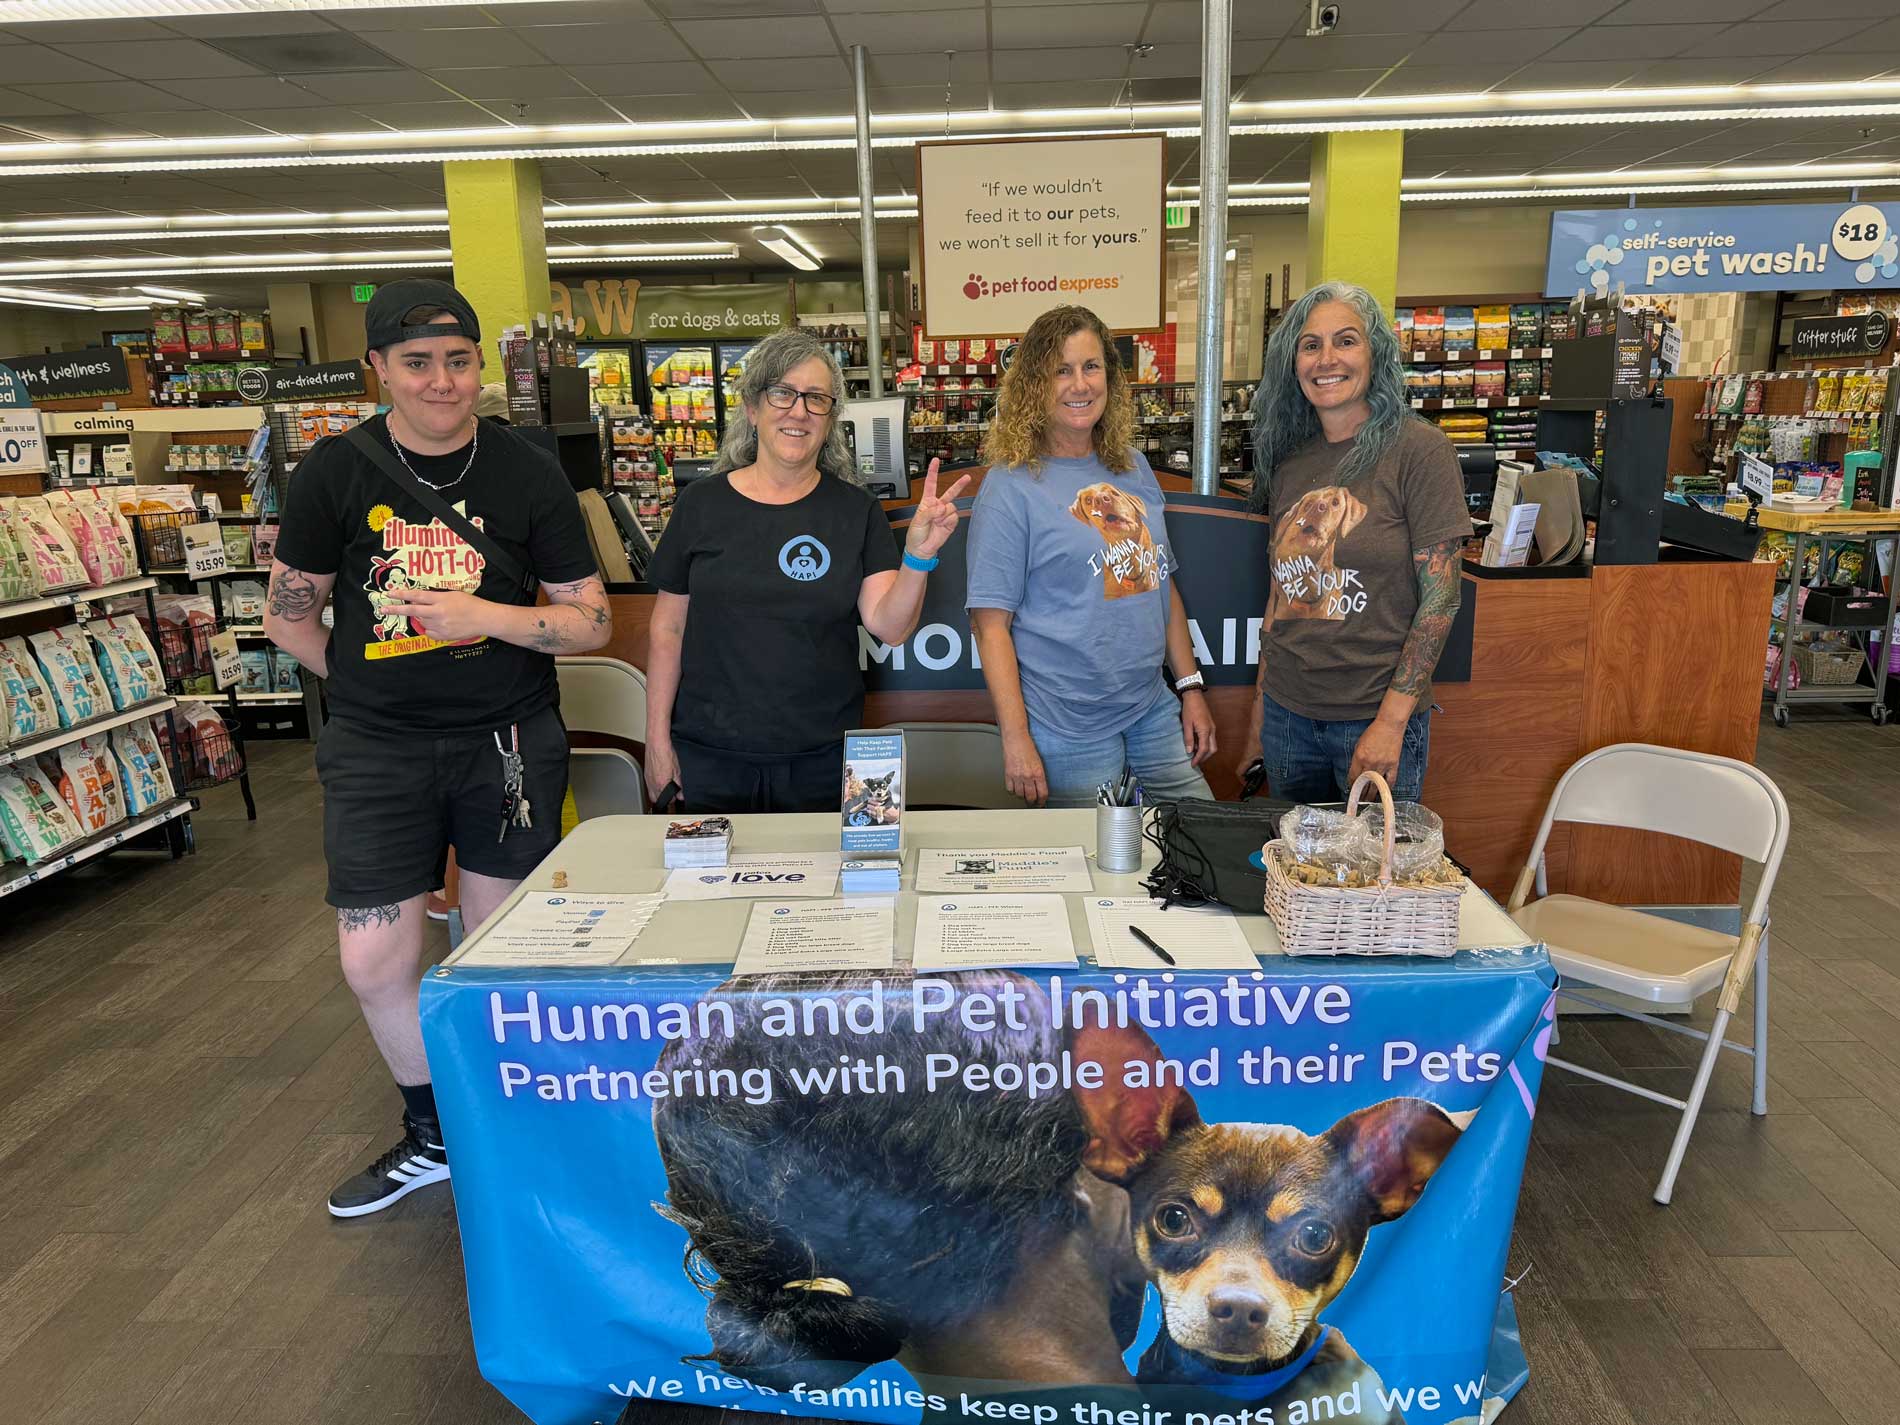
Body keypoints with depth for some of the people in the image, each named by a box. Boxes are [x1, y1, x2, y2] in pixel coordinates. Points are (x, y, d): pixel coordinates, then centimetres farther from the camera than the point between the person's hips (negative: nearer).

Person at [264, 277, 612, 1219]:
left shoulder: (526, 475, -3)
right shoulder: (335, 471, -2)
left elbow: (592, 621, -4)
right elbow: (289, 616, 7)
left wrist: (484, 616, -18)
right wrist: (377, 683, 2)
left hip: (509, 741, -1)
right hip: (377, 751, 1)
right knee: (374, 964, 4)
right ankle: (432, 1135, 29)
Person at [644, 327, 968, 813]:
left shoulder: (857, 510, 0)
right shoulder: (702, 504, 0)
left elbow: (890, 626, -10)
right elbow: (667, 629, 4)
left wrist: (918, 554, -27)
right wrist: (658, 739, 2)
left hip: (821, 758, 0)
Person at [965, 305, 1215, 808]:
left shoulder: (1134, 469, 9)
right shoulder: (1011, 487, -10)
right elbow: (990, 622, -13)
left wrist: (1191, 687, 12)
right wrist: (1015, 737, -17)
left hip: (1153, 710, 6)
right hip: (1069, 729, -6)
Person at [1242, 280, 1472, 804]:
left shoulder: (1419, 450, -10)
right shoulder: (1289, 458, 7)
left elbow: (1440, 596, -13)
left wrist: (1392, 720, -16)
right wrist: (1262, 691, 11)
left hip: (1376, 717, -5)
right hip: (1286, 710, 5)